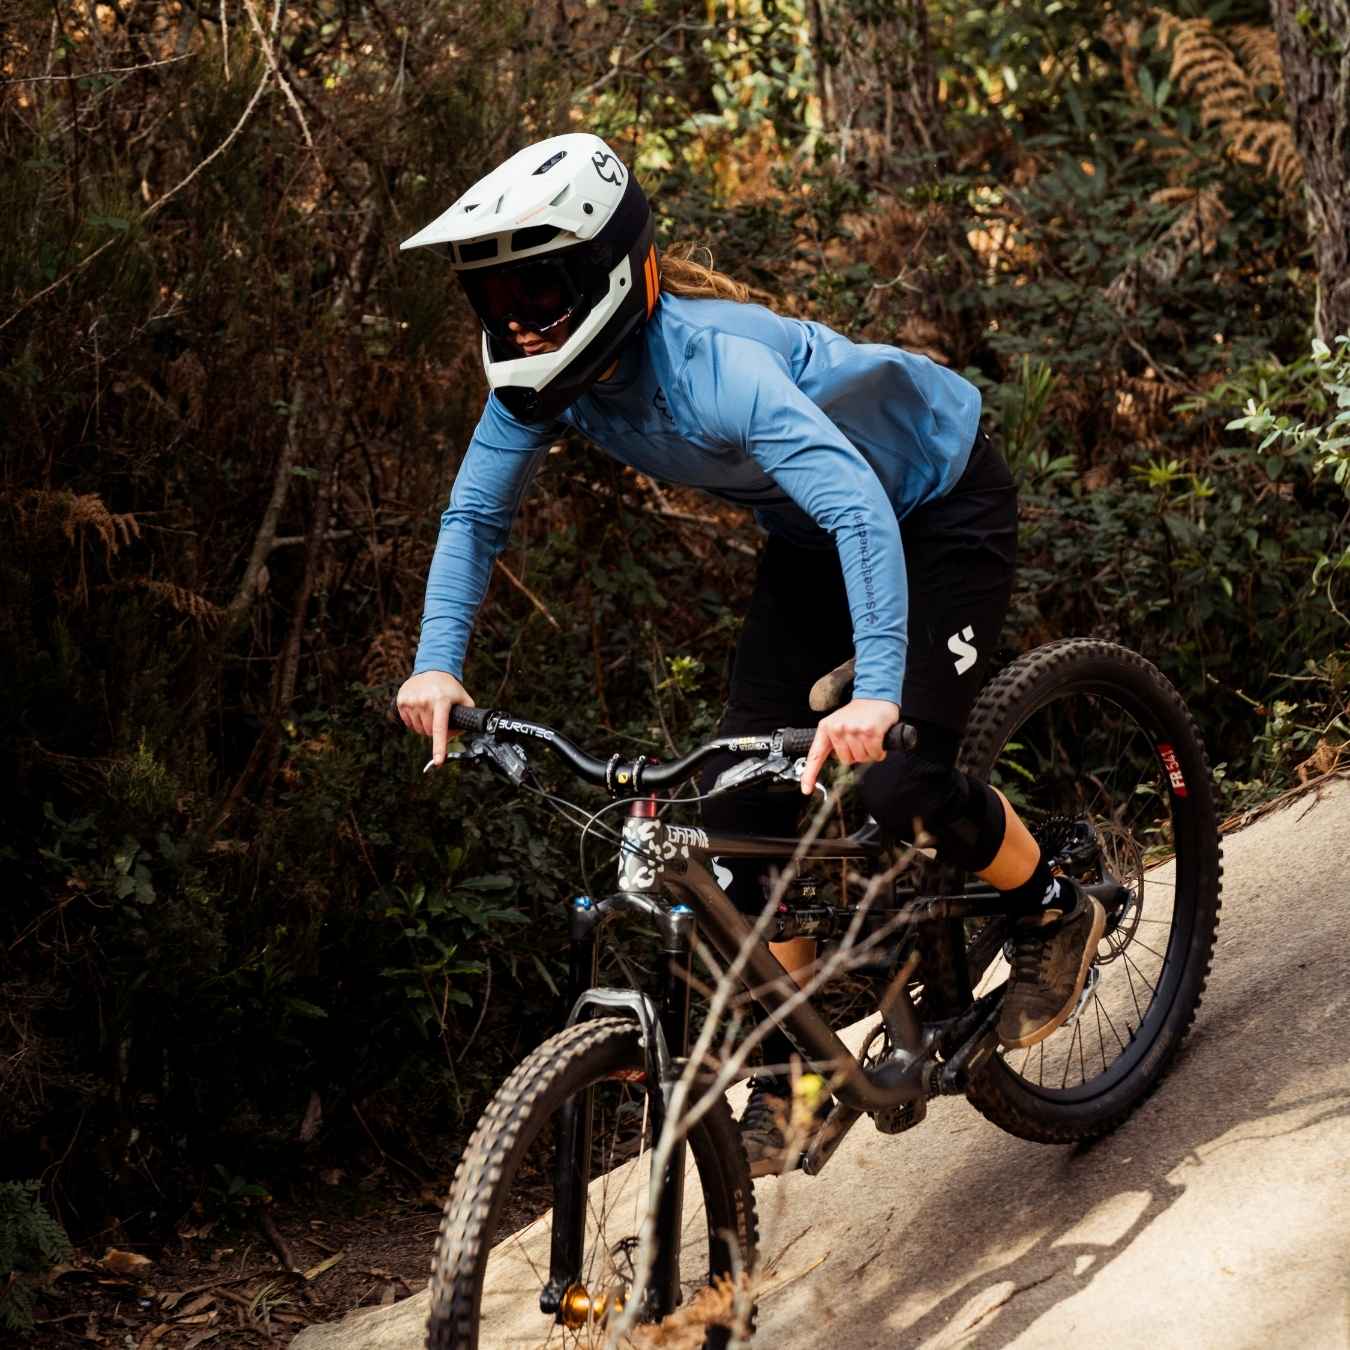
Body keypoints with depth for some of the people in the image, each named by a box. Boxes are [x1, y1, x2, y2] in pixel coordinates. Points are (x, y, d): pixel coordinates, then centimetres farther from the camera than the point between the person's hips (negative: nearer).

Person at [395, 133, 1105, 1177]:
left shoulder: (712, 362, -39)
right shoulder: (543, 377, -17)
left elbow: (862, 510, -49)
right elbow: (475, 516, -5)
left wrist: (878, 691, -60)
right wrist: (438, 663, -20)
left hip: (937, 502, -7)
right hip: (814, 530, 7)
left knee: (901, 783, -18)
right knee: (750, 789, -4)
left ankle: (1056, 914, 12)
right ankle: (791, 1061, 8)